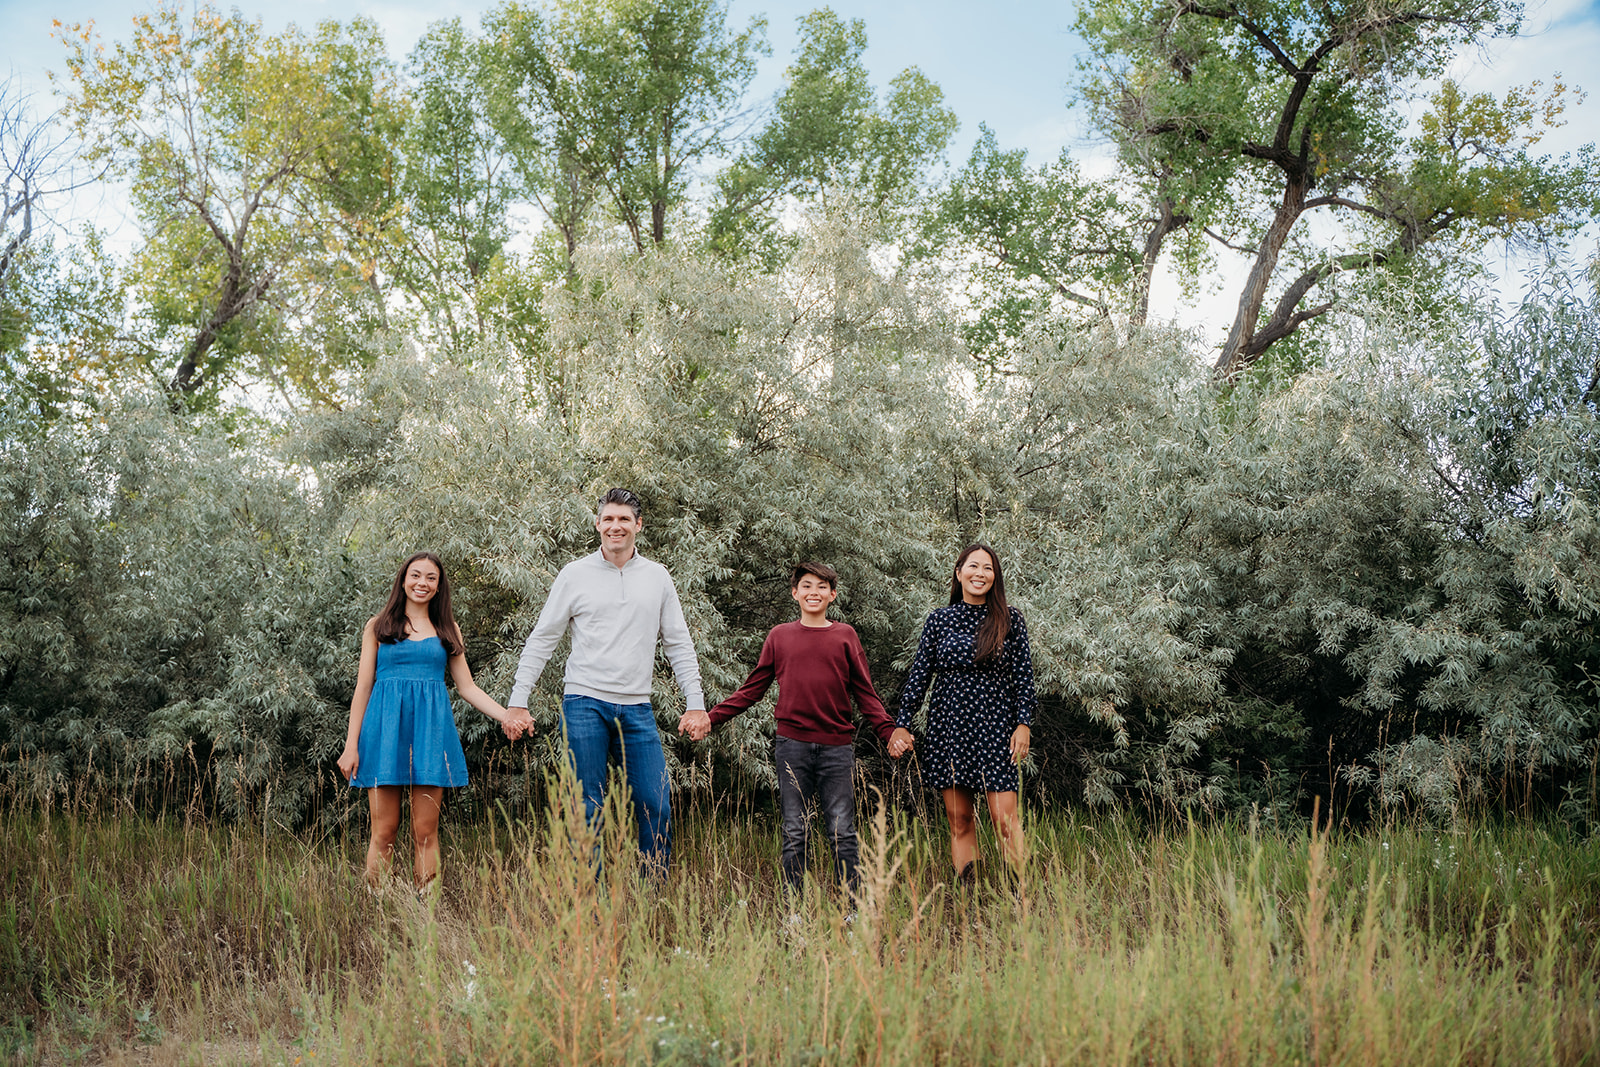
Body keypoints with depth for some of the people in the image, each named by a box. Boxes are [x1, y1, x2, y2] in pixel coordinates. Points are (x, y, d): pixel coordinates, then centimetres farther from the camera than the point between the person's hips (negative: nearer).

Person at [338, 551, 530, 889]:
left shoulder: (447, 630, 16)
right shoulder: (379, 626, 10)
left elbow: (467, 686, 14)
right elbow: (363, 687, 7)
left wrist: (505, 716, 0)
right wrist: (351, 745, 0)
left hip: (431, 728, 2)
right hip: (386, 726, -1)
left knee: (426, 831, -1)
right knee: (384, 832, -3)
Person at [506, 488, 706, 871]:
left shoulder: (657, 577, 10)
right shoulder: (575, 574, 3)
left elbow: (679, 645, 12)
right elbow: (541, 640, 5)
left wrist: (696, 704, 5)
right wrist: (518, 700, -1)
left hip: (637, 709, 2)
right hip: (585, 704, -2)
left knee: (657, 809, 0)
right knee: (587, 809, 1)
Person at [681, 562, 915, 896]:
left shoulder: (845, 636, 10)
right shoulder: (780, 636, 11)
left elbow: (865, 693, 7)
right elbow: (752, 689, 12)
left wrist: (889, 730, -8)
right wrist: (710, 718, 3)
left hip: (836, 746, 0)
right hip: (792, 746, 0)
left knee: (842, 831, 0)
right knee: (795, 832, 4)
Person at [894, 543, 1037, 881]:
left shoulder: (1010, 619, 3)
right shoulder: (939, 620, 6)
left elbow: (1023, 675, 4)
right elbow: (918, 676, 8)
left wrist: (1024, 723, -4)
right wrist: (901, 725, 3)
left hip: (994, 727, -2)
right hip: (948, 727, 2)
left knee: (1005, 819, -8)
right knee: (960, 821, 4)